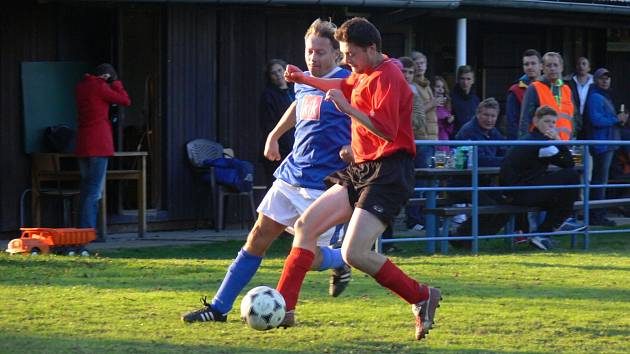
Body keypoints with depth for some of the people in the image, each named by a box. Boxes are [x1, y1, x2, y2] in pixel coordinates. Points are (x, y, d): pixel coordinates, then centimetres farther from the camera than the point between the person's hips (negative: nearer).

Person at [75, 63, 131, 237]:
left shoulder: (81, 86, 11)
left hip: (82, 144, 8)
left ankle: (84, 229, 12)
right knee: (95, 190, -7)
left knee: (86, 188, 13)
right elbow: (125, 101, -6)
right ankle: (88, 230, -11)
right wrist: (116, 84, 7)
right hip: (99, 144, -8)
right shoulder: (100, 87, -11)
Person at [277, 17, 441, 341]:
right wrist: (305, 80, 38)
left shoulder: (387, 77, -14)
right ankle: (283, 308, 8)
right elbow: (346, 86, 41)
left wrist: (347, 108, -26)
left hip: (388, 174, -10)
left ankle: (422, 298, -5)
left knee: (355, 254, -20)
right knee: (305, 226, 6)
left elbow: (387, 131, -25)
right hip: (363, 171, 10)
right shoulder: (365, 74, 15)